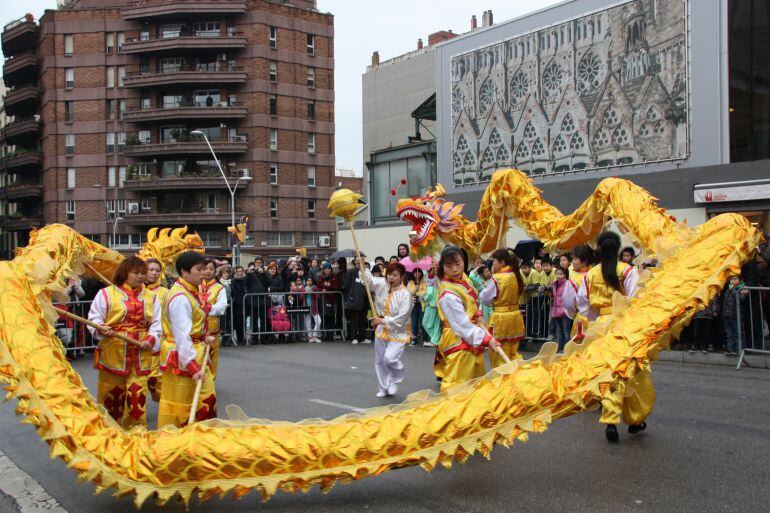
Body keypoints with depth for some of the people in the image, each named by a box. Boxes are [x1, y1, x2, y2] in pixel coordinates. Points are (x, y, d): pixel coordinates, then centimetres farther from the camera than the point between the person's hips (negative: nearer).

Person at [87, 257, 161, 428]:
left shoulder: (150, 296, 10)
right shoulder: (106, 293, 0)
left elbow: (156, 322, 9)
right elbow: (94, 318, 0)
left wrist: (151, 339, -7)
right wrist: (101, 329, -20)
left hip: (140, 354, 2)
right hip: (113, 352, -2)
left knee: (138, 393, 1)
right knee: (112, 393, 5)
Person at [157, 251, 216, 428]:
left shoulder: (190, 292, 10)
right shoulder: (180, 298, -22)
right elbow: (181, 335, -27)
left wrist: (203, 338, 9)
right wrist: (192, 366, -30)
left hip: (195, 355, 10)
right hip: (183, 358, -10)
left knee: (207, 398, 14)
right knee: (178, 406, 3)